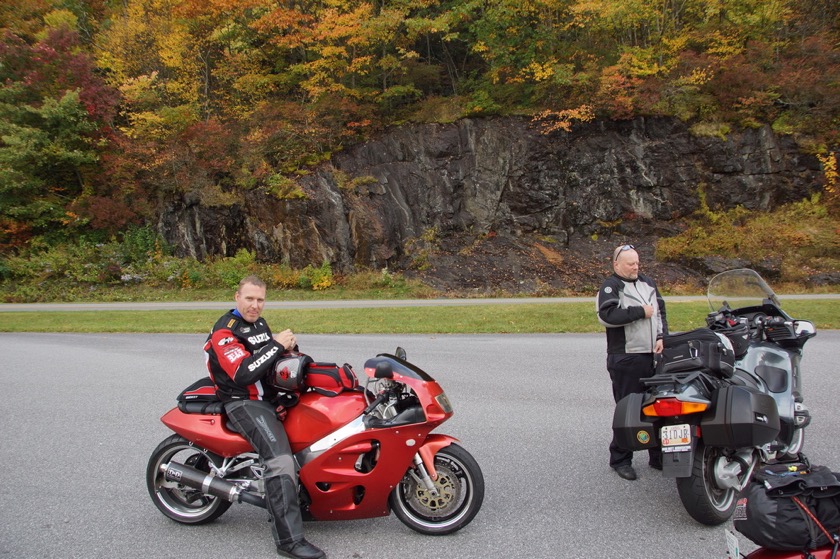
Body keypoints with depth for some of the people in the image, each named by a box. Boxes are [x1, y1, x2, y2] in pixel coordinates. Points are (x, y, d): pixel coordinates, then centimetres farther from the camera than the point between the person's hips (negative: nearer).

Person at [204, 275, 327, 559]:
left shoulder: (259, 323, 14)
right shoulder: (224, 331, -14)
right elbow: (243, 374, -27)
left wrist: (288, 347, 2)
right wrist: (276, 345, -25)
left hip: (271, 395, 10)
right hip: (244, 403, -10)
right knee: (281, 461, -27)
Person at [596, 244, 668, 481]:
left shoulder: (648, 283, 16)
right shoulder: (610, 286, -5)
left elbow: (661, 310, 18)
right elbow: (607, 315, -21)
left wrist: (662, 336, 1)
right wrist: (641, 312, -14)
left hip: (653, 355, 7)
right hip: (626, 359, -6)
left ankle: (658, 456, 27)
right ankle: (620, 460, 13)